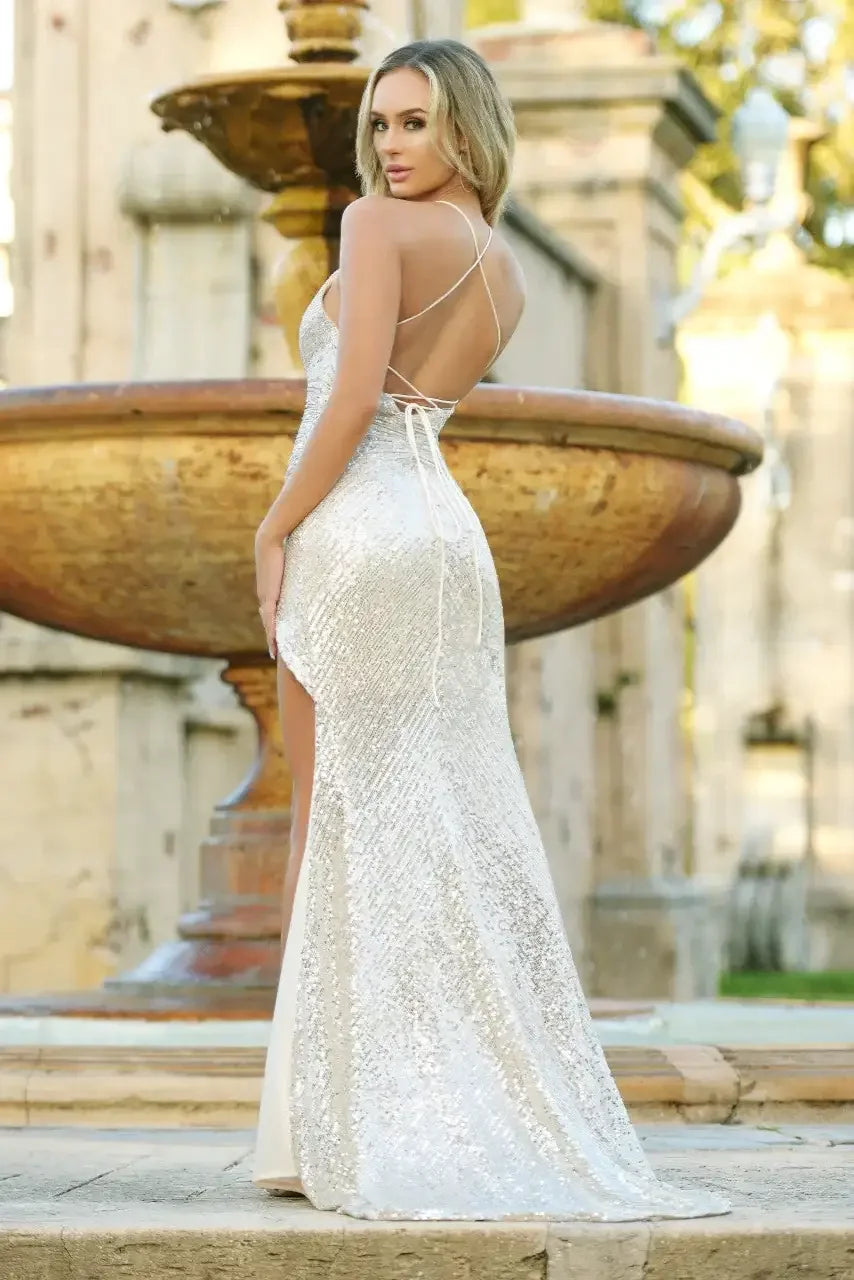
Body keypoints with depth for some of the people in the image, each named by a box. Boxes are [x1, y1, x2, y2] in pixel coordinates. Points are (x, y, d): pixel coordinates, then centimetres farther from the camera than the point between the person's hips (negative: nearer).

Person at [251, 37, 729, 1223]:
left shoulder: (379, 222, -7)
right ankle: (472, 1112, 6)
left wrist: (275, 526, -11)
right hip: (447, 535, 7)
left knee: (330, 822, -2)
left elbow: (355, 395, -15)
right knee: (450, 831, 7)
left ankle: (332, 1123, -1)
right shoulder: (507, 272, 16)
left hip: (353, 532, -7)